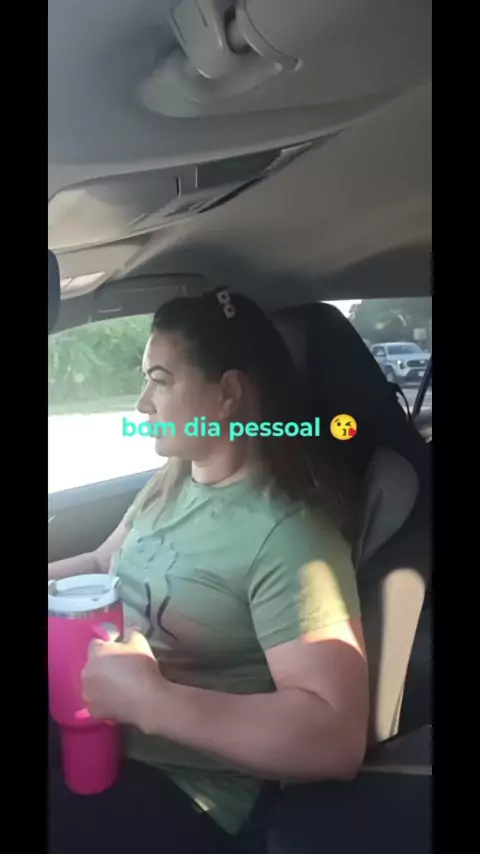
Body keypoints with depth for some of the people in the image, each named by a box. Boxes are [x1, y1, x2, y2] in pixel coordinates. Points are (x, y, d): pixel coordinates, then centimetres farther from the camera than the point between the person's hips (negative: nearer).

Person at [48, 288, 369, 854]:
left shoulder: (289, 536, -23)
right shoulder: (170, 484, 3)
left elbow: (336, 739, -27)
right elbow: (102, 565, 19)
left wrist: (148, 699, -29)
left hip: (183, 790, -7)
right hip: (92, 732, 7)